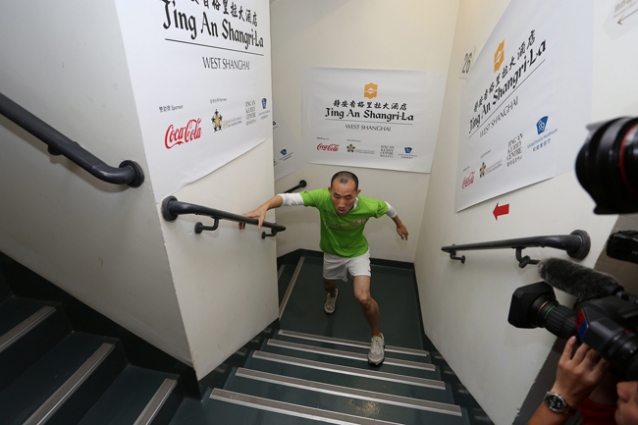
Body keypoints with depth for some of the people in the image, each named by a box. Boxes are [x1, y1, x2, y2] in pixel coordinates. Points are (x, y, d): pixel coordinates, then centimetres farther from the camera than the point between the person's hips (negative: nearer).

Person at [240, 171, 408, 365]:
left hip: (357, 253, -2)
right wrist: (263, 207, -62)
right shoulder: (321, 197, -37)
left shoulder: (369, 206, -34)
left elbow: (387, 207, -10)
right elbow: (287, 197, -42)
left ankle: (377, 337, 13)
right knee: (328, 285, 27)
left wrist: (400, 225, 9)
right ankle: (333, 295, 69)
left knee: (363, 298, -18)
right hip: (331, 252, 3)